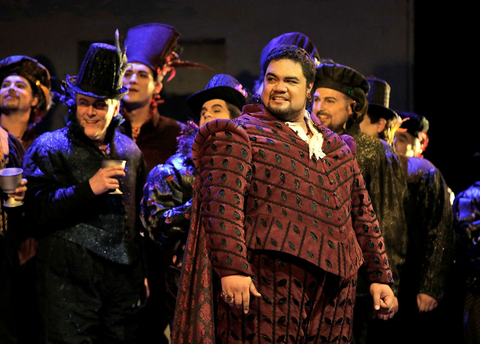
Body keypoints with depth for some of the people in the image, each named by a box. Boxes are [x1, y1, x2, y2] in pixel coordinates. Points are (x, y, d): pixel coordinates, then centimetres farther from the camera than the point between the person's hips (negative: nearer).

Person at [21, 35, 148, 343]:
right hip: (70, 281, -5)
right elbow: (38, 211, -11)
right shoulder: (49, 148, 0)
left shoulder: (129, 150, 15)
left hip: (124, 283, 5)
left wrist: (143, 272, 21)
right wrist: (88, 188, -20)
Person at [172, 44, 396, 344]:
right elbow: (222, 204, -10)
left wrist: (380, 277, 17)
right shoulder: (239, 135, 2)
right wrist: (231, 268, -21)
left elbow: (362, 213, 23)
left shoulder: (337, 146, 22)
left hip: (333, 291, 6)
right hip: (268, 282, -6)